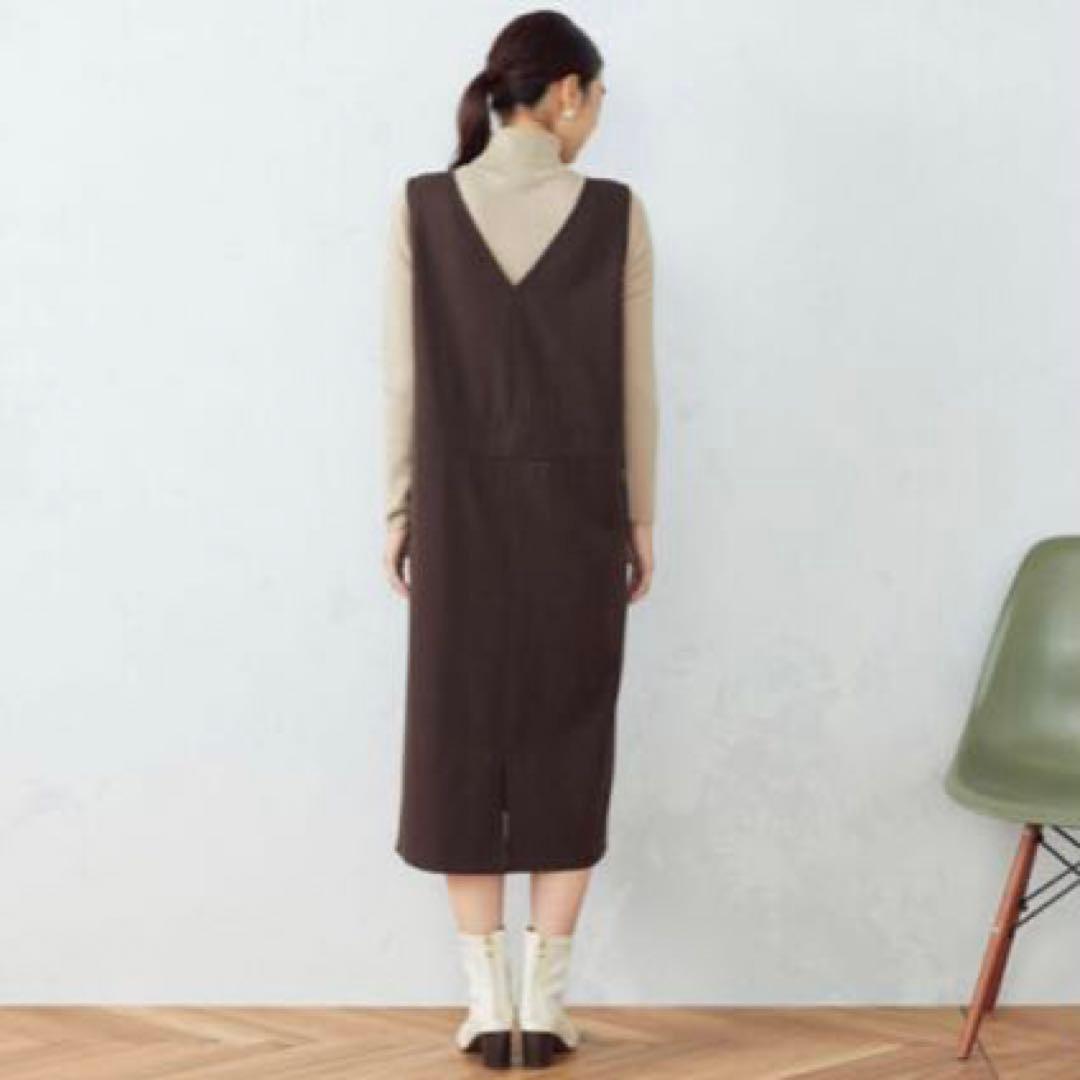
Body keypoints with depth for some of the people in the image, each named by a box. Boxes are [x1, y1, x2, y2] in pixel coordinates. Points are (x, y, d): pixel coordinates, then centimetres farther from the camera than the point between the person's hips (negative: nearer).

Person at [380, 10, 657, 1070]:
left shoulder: (420, 207, -5)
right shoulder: (616, 214, -5)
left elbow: (404, 379, -3)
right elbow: (635, 387, -2)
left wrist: (398, 511, 6)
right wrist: (641, 518, 8)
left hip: (461, 508, 0)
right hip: (576, 510, 0)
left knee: (461, 736, 9)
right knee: (567, 744, 9)